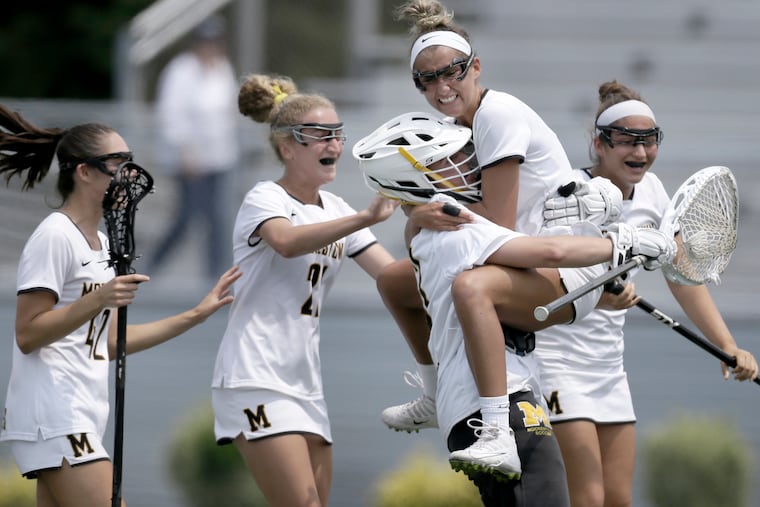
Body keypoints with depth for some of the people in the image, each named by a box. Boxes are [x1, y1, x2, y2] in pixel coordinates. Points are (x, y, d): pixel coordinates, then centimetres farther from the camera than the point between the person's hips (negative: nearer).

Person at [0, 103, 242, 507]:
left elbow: (108, 343, 20)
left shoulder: (101, 243, 18)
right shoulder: (55, 236, -11)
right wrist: (97, 300, -26)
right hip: (54, 419, -10)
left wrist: (195, 316, 20)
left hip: (79, 421, 10)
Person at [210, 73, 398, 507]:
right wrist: (366, 219, -44)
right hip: (257, 379, -8)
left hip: (305, 383, 8)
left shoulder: (336, 210, 14)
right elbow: (287, 242, -33)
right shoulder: (265, 200, -8)